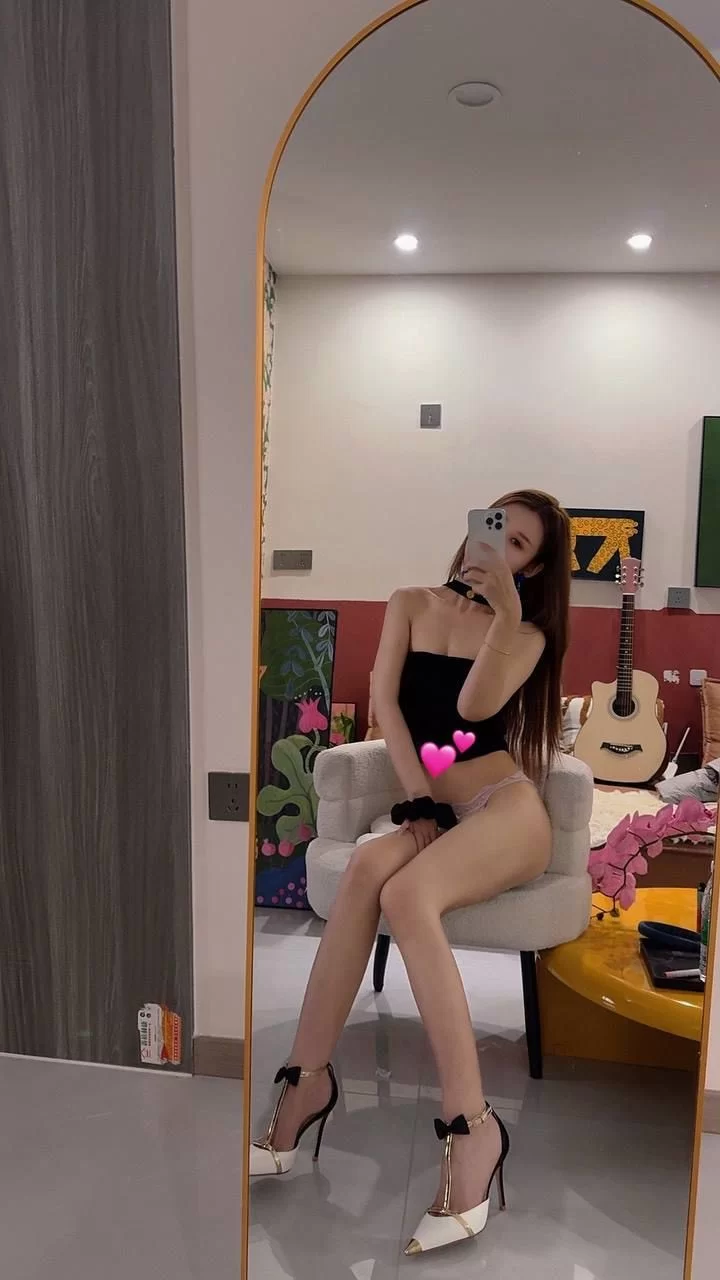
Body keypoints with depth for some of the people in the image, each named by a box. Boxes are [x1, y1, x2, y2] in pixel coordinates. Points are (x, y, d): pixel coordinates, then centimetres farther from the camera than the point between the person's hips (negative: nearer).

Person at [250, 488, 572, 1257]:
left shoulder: (526, 634, 9)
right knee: (369, 865, -34)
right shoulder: (411, 605, 16)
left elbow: (475, 706, -10)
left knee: (403, 892, -34)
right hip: (431, 814, 3)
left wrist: (505, 611, -18)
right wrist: (418, 802, -7)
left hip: (504, 810, -2)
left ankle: (472, 1125, -32)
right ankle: (309, 1077, -25)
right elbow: (384, 697, 2)